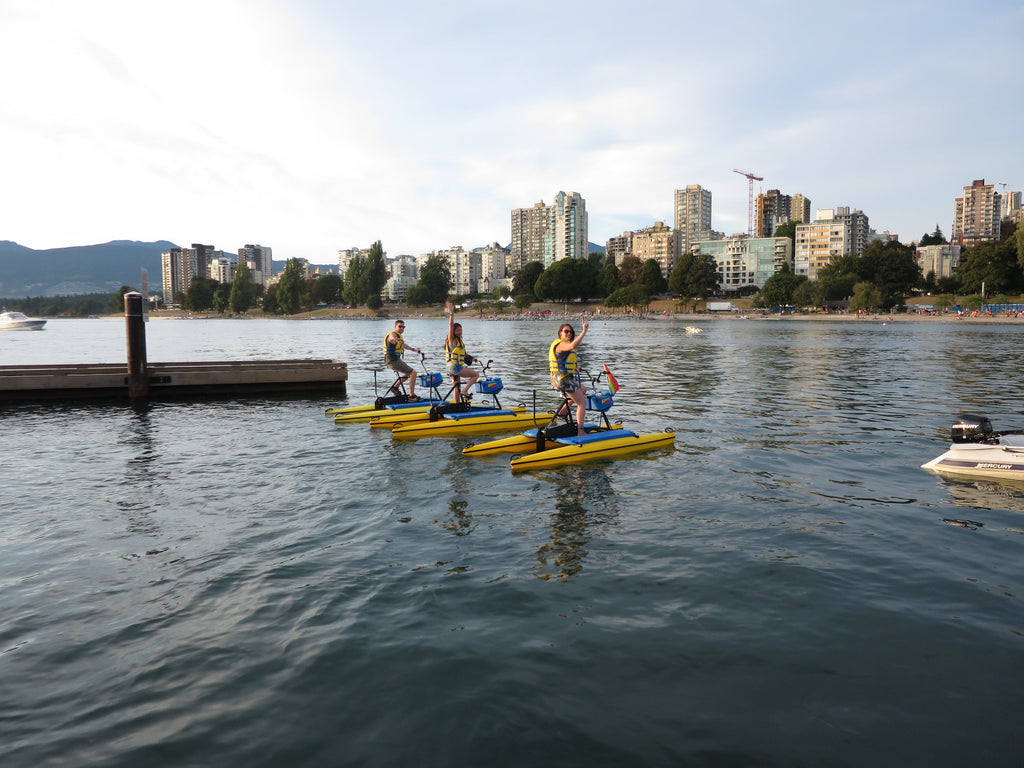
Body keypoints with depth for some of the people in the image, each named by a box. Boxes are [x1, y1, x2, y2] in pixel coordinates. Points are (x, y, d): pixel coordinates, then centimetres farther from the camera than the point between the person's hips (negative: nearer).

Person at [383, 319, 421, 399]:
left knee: (409, 372, 27)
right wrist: (395, 339, -64)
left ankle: (395, 387, 30)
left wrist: (414, 349, 39)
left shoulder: (398, 335, 16)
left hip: (396, 360, 11)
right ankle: (411, 395, -12)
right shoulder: (393, 334, -14)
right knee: (413, 373, -14)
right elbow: (392, 338, -41)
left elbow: (403, 344, 35)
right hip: (393, 361, -10)